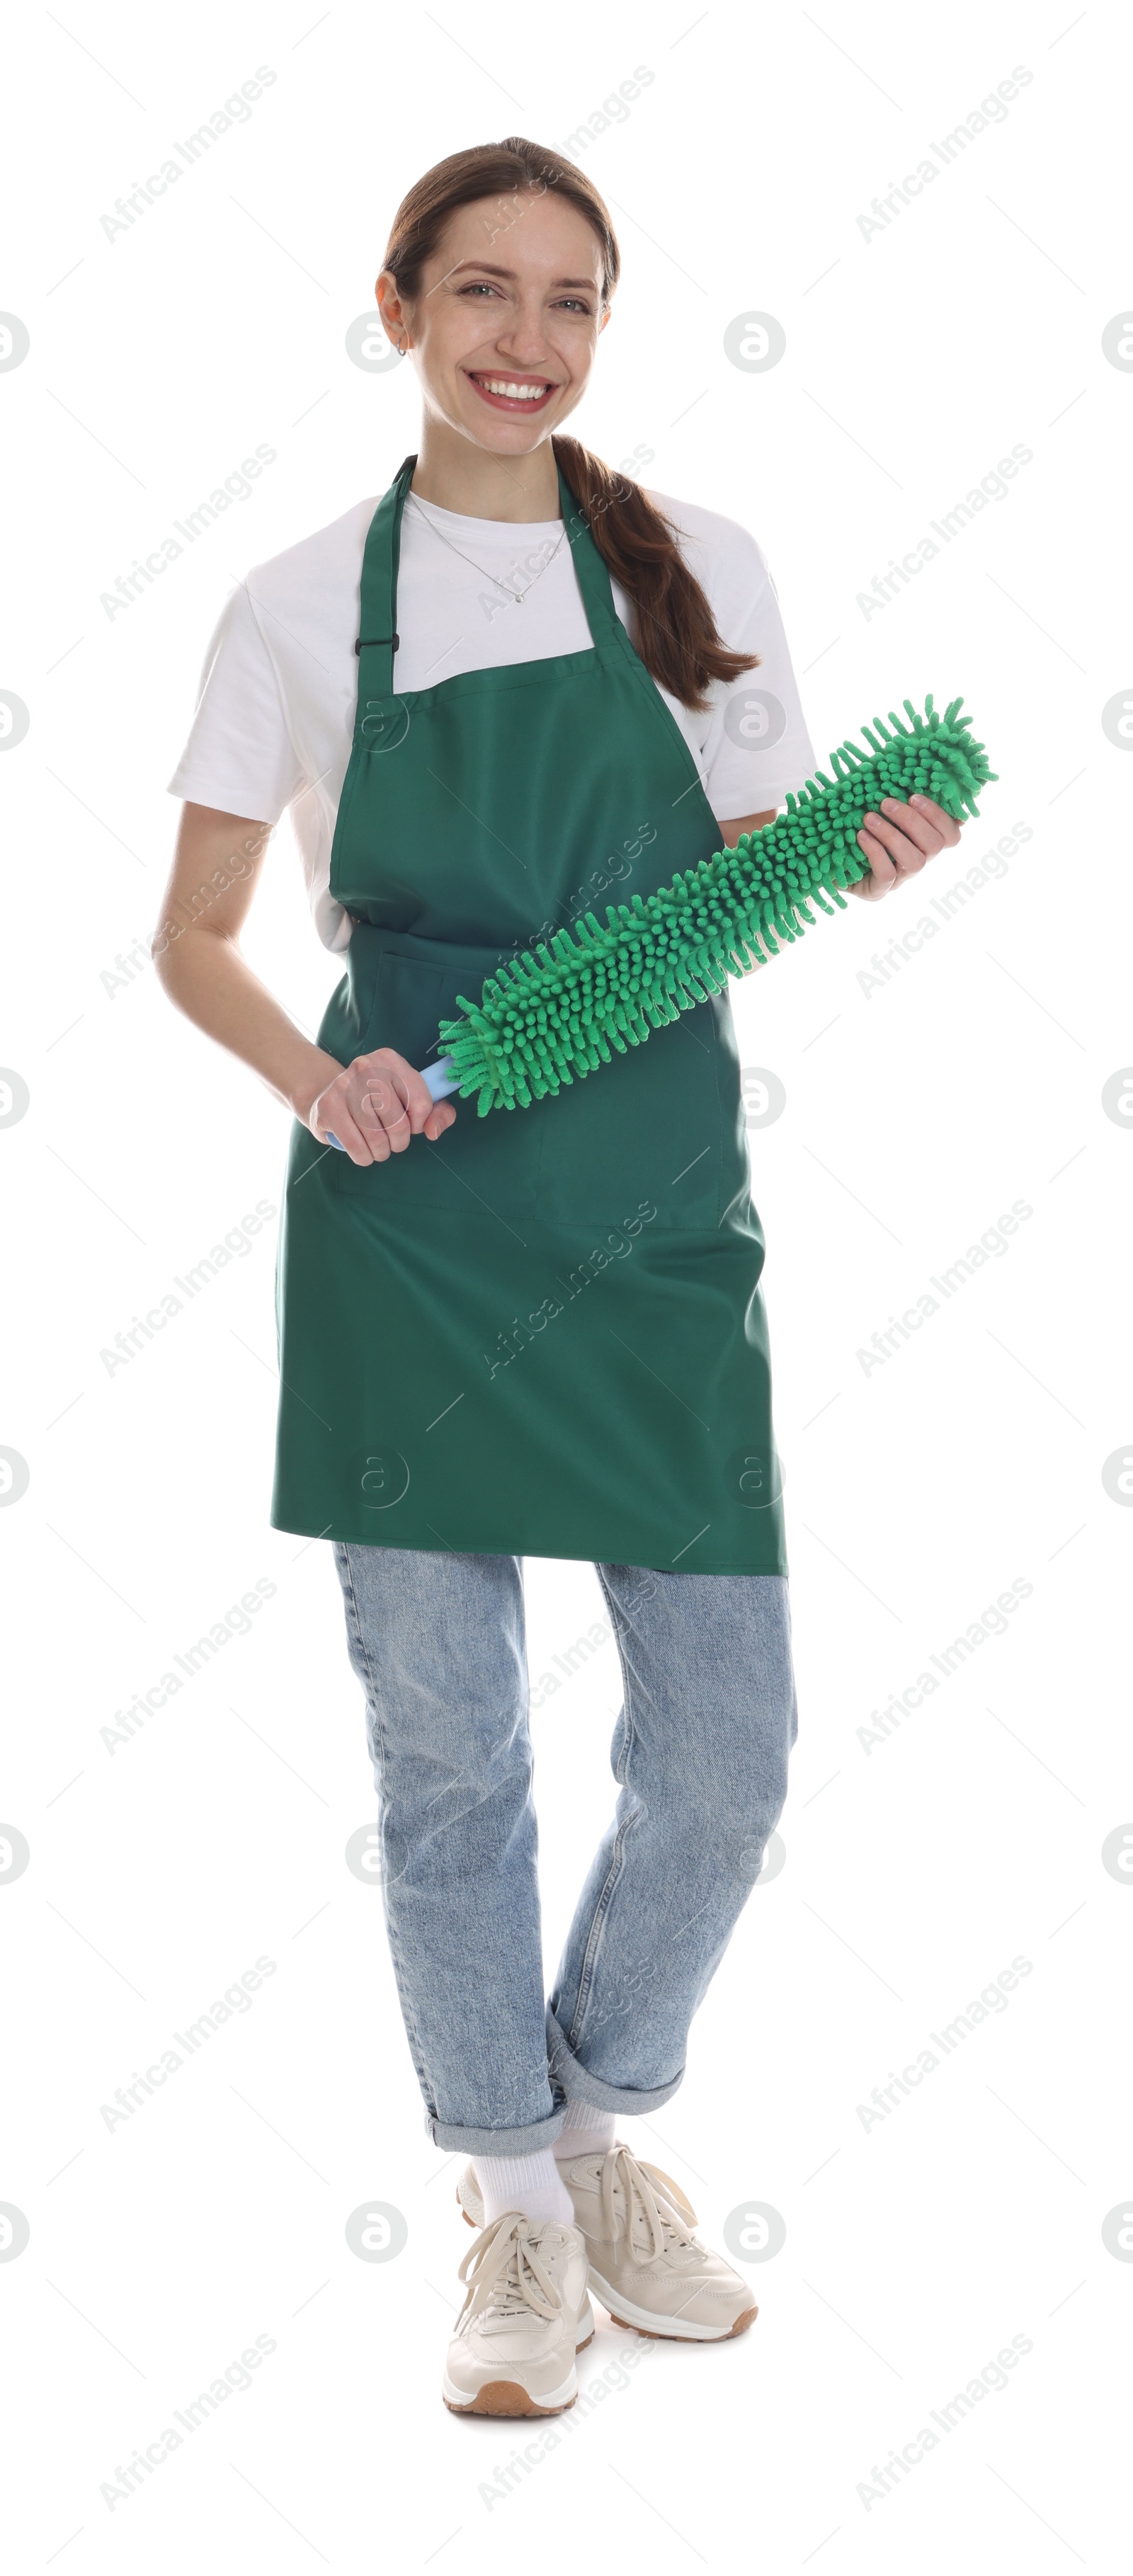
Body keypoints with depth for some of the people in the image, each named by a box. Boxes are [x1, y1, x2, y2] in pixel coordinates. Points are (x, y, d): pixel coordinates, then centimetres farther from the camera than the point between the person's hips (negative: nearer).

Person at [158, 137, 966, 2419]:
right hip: (408, 1223, -1)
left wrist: (861, 864, -9)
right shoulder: (304, 607, 3)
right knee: (446, 1749, 5)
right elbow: (194, 940, 6)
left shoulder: (701, 572, 7)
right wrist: (316, 1078, -13)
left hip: (656, 1209, 2)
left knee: (722, 1748, 4)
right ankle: (517, 2211, 25)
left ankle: (604, 2119, 32)